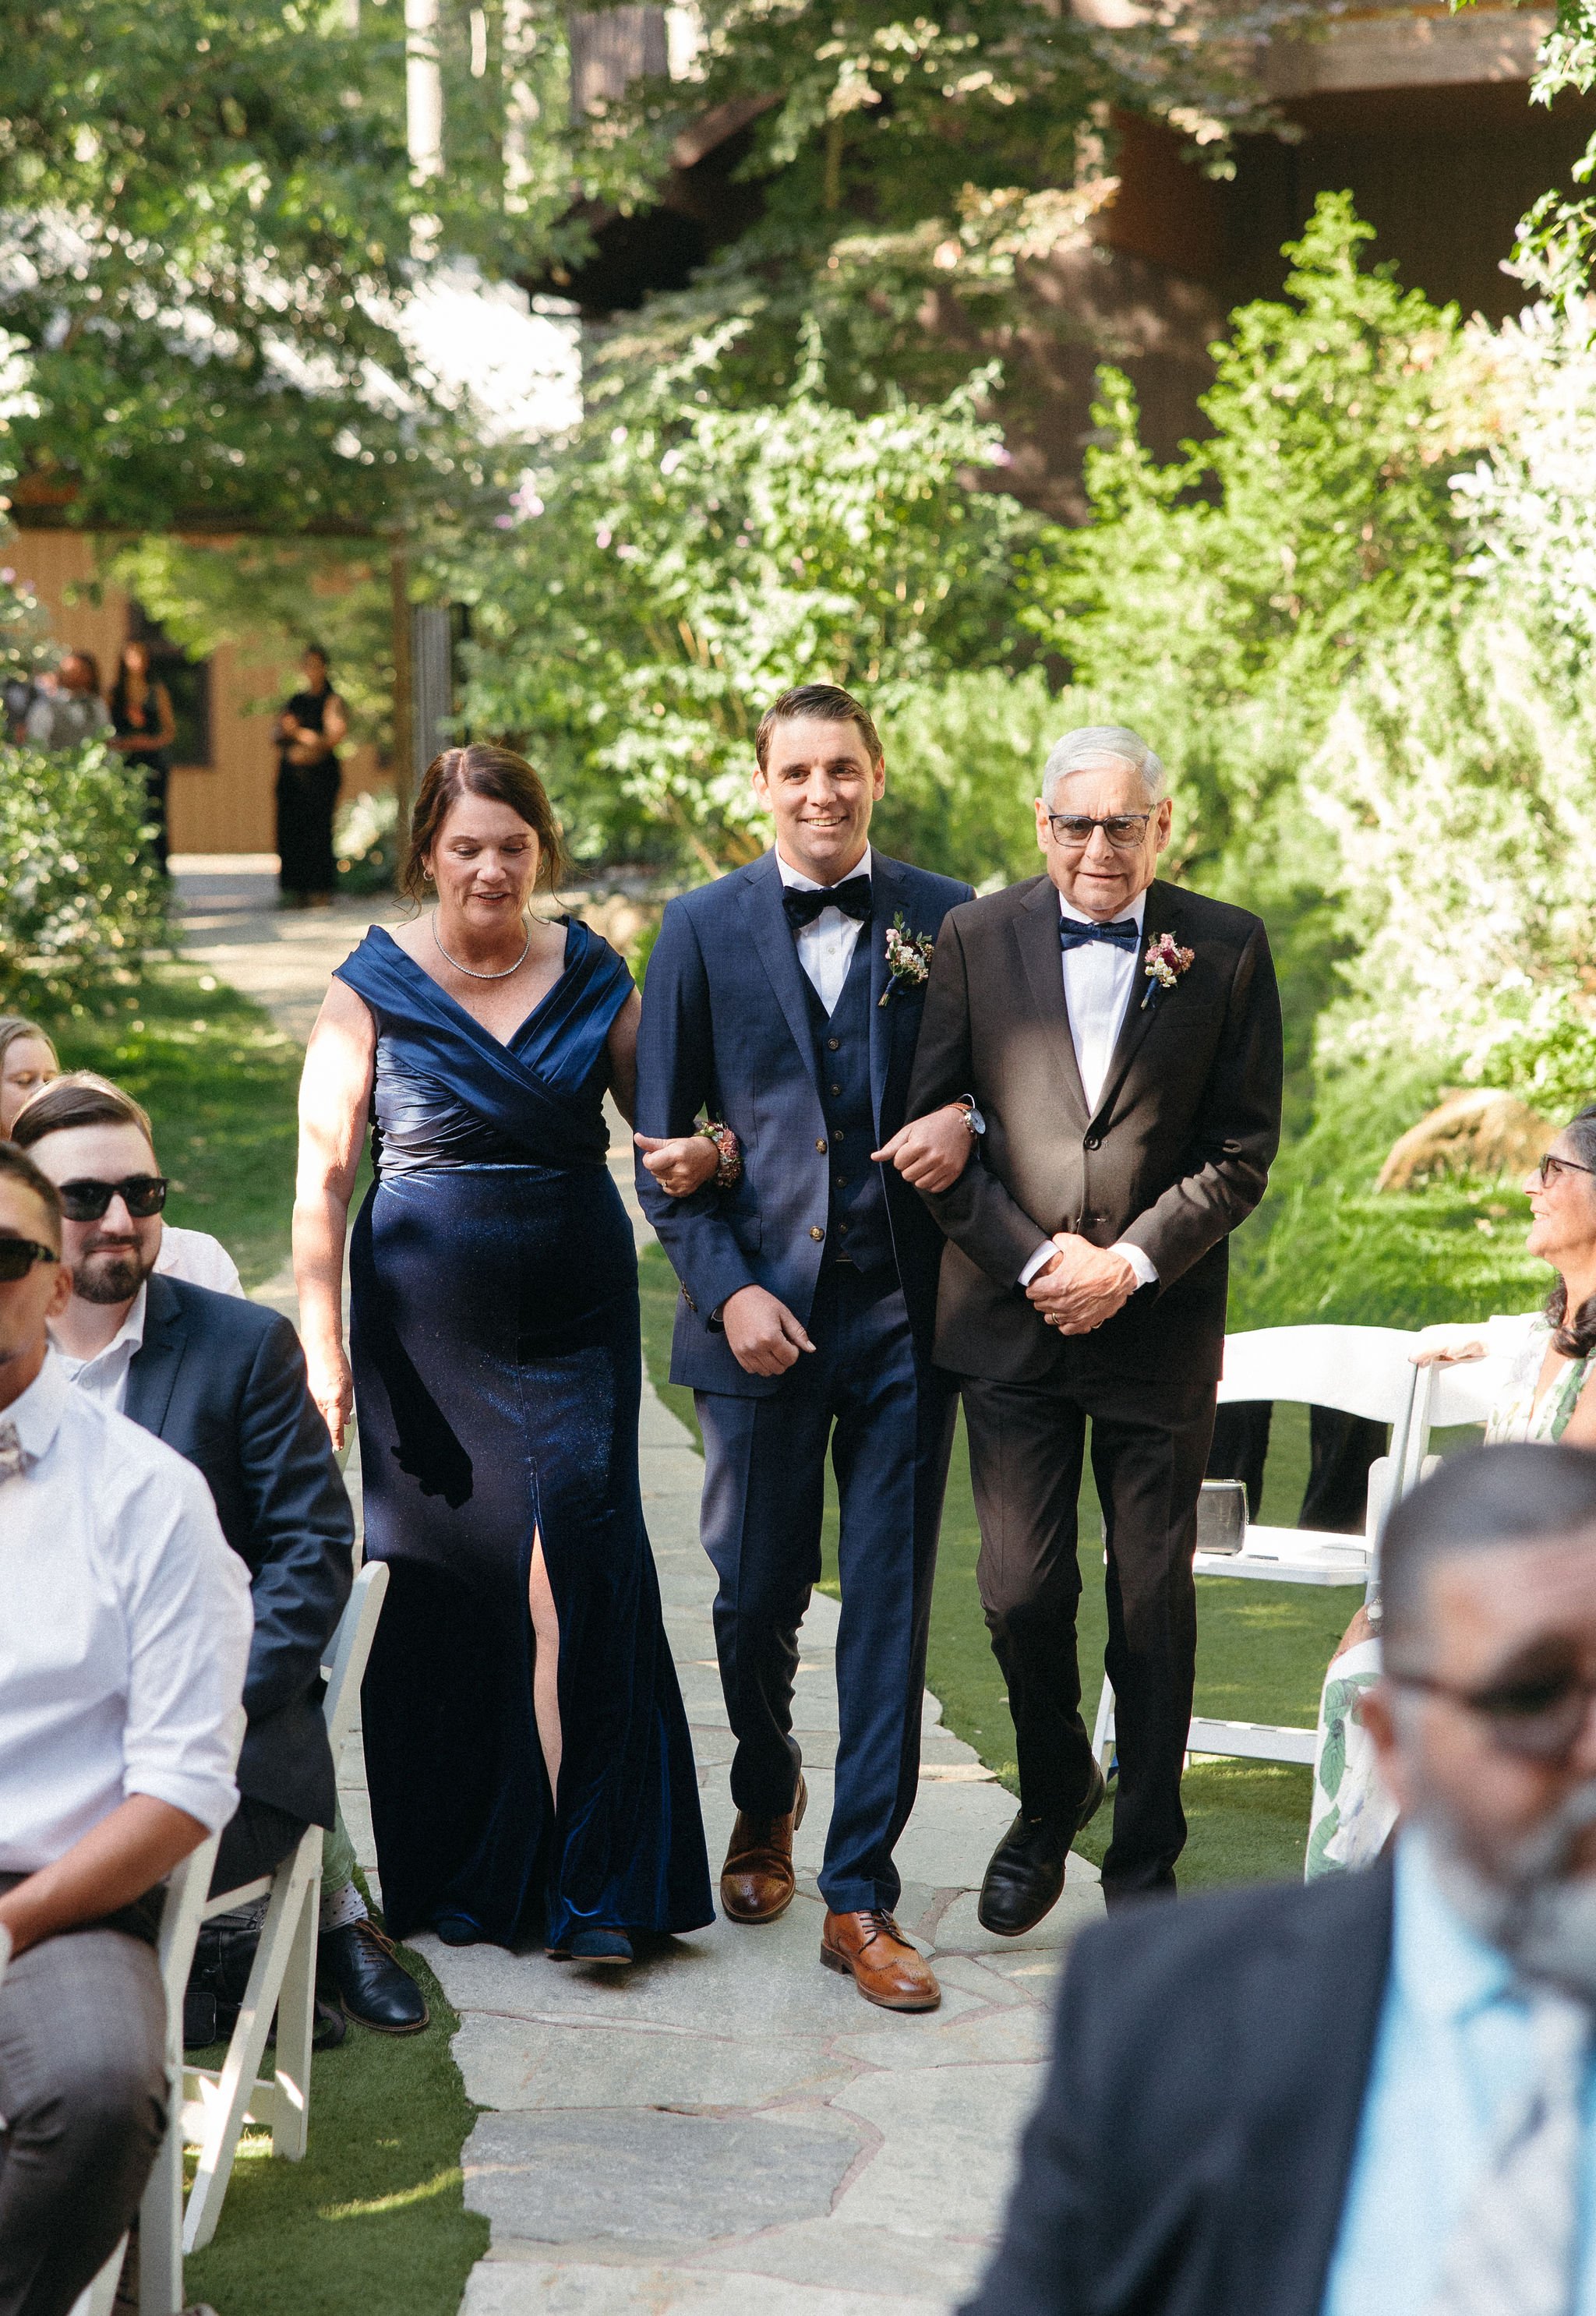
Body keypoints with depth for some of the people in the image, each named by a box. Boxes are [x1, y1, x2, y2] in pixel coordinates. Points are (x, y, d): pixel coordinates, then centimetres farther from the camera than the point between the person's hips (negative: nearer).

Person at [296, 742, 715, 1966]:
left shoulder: (593, 976, 6)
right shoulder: (374, 984, 0)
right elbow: (324, 1176, -1)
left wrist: (701, 1150, -8)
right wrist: (322, 1342, -8)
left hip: (574, 1314, 1)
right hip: (429, 1325, 0)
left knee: (577, 1570, -9)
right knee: (445, 1587, 4)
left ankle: (591, 1882, -2)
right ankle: (460, 1873, 19)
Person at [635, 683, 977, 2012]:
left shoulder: (944, 917, 5)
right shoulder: (704, 929, 4)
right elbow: (661, 1143, 4)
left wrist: (966, 1122, -12)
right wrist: (728, 1289, -7)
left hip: (906, 1311, 0)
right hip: (763, 1313, 0)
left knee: (891, 1606, 1)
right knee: (756, 1597, 8)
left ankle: (861, 1895, 8)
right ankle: (765, 1801, 38)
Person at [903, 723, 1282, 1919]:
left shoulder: (1226, 948, 0)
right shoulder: (976, 938, 2)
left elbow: (1243, 1148, 0)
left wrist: (1133, 1261, -11)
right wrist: (1035, 1258, -9)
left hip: (1159, 1319, 0)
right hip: (1011, 1318, 1)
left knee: (1153, 1600, 5)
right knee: (1022, 1592, 0)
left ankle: (1145, 1860, 21)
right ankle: (1052, 1796, 29)